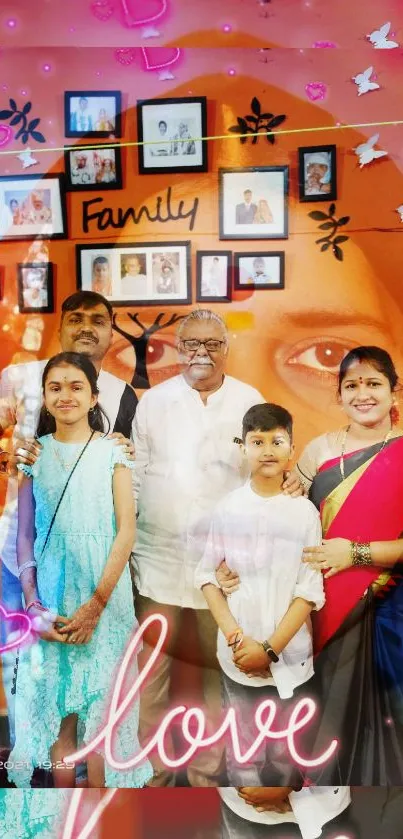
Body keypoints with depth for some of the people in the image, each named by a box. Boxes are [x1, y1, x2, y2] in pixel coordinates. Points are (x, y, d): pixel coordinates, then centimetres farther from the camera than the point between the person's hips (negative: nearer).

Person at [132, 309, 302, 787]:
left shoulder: (249, 402, 3)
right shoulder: (153, 402, 5)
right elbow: (134, 475, 6)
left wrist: (288, 484, -15)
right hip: (160, 554, 1)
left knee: (220, 667, 12)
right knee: (151, 665, 7)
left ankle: (209, 770, 31)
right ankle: (151, 769, 26)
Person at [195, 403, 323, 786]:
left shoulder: (305, 512, -7)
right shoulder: (226, 508, -5)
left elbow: (310, 591, -6)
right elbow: (206, 575, -1)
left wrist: (271, 649, -12)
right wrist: (236, 638, -11)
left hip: (290, 656, 0)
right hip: (237, 657, 0)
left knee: (285, 757, 15)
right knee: (244, 757, 11)